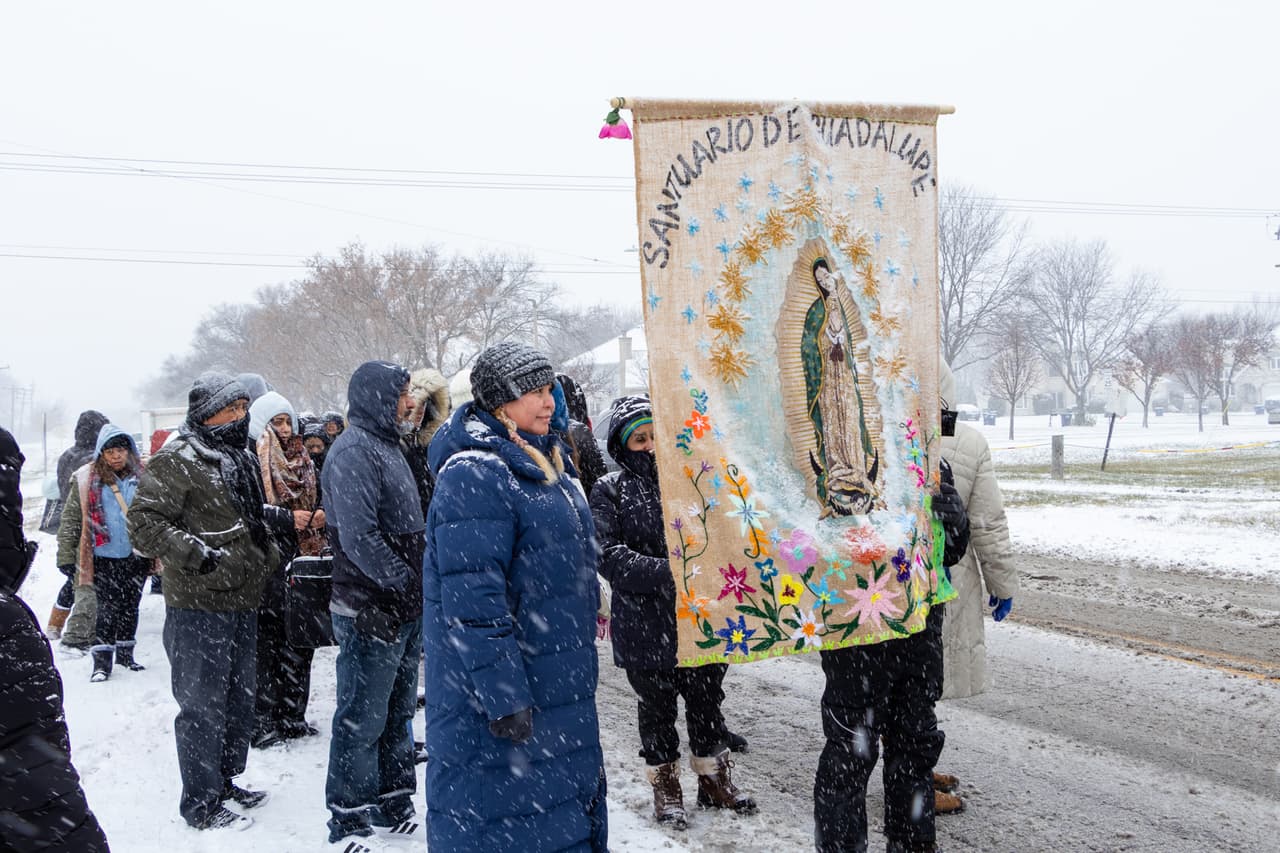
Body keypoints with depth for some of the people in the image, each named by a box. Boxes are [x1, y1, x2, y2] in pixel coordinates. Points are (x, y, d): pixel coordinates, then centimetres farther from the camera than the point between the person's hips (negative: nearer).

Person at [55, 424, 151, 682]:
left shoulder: (142, 476, 4)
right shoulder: (86, 479, -3)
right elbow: (71, 519, 0)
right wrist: (66, 556, -3)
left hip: (137, 555, 3)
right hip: (104, 557, -3)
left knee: (130, 606, 13)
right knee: (108, 608, -5)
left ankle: (125, 652, 27)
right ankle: (102, 659, 3)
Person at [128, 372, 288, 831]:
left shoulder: (240, 459, 15)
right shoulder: (177, 460, -13)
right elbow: (143, 522, -20)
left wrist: (284, 518, 20)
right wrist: (197, 553, -25)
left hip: (242, 599, 9)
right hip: (199, 604, -9)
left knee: (240, 696, 18)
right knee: (203, 703, -1)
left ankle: (225, 779, 33)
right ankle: (201, 802, 11)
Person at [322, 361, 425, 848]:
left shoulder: (386, 445, 17)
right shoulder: (354, 450, -14)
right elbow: (359, 536, -24)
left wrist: (417, 586, 10)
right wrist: (406, 583, -19)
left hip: (403, 610, 10)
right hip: (372, 611, -10)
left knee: (396, 714, 17)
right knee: (362, 720, 0)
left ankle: (393, 807, 29)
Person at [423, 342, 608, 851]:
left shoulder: (545, 462, 12)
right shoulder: (474, 474, -19)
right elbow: (472, 597, -23)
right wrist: (502, 696, -24)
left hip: (558, 679, 10)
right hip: (503, 681, -10)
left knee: (571, 802, 18)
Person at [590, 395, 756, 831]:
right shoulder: (610, 491, -4)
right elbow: (610, 556, -14)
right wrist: (666, 574, -26)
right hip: (646, 626, -2)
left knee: (706, 702, 17)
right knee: (657, 709, 13)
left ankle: (714, 779, 36)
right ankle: (665, 786, 32)